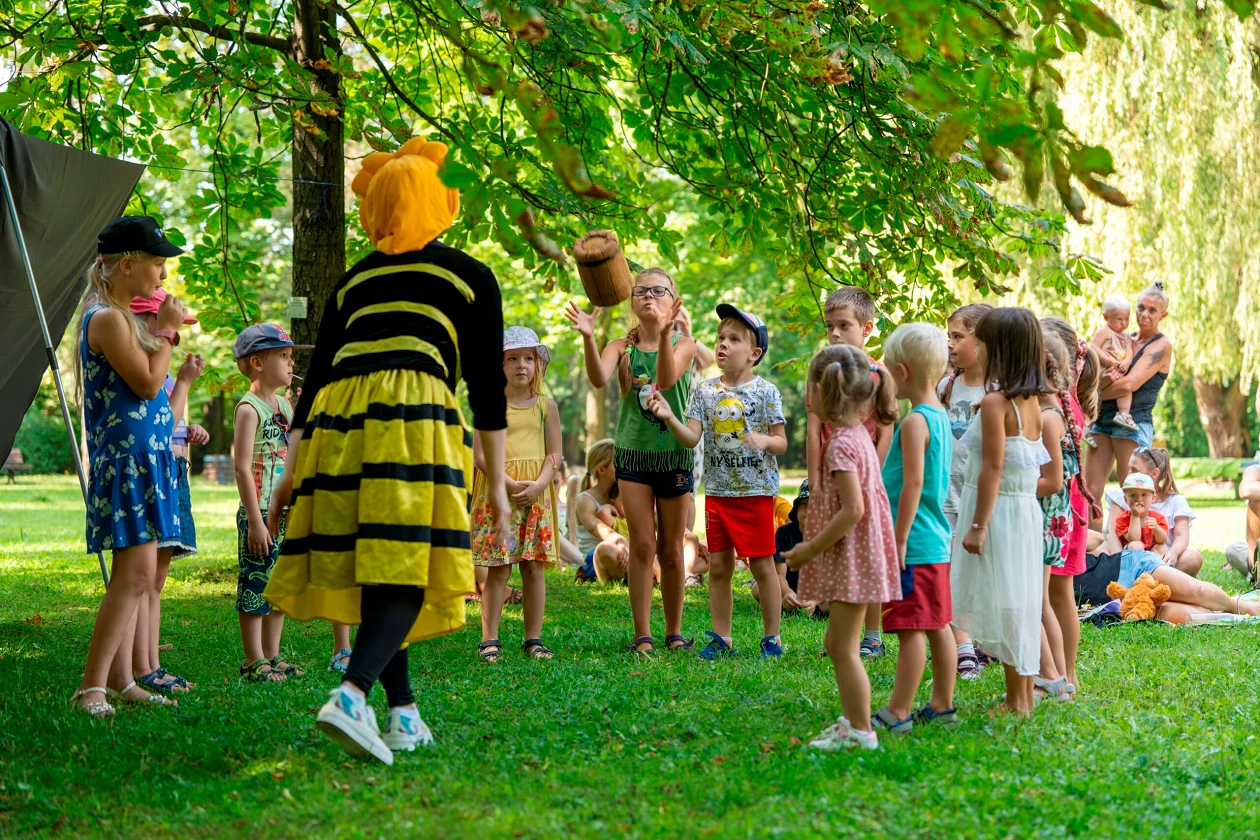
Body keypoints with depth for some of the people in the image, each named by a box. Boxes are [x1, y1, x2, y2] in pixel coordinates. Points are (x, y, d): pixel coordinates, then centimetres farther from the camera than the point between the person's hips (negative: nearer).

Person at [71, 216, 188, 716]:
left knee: (133, 576, 10)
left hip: (144, 459, 10)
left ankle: (121, 680, 13)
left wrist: (166, 337, 15)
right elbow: (147, 384, -18)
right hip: (126, 459, -10)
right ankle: (91, 688, -13)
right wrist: (166, 329, -8)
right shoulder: (106, 318, -13)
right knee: (136, 574, -14)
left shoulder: (124, 317, 17)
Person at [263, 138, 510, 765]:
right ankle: (351, 696, -29)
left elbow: (315, 375, 20)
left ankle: (404, 714, 12)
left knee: (375, 574, 12)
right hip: (414, 418, -4)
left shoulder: (354, 280, 24)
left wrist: (291, 470, 21)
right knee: (405, 575, -9)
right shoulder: (470, 276, 14)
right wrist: (497, 480, 11)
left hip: (337, 421, 4)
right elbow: (487, 384, 8)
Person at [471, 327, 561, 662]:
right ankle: (489, 639, 1)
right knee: (498, 569, -4)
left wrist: (539, 484, -11)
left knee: (534, 568, 4)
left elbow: (554, 453, 6)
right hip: (498, 491, -2)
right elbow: (480, 453, -4)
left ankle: (533, 638, 12)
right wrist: (509, 483, -16)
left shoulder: (546, 405, 8)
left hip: (536, 494, 2)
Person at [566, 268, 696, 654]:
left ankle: (674, 631, 20)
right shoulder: (622, 346, 0)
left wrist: (665, 332, -41)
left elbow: (666, 378, -26)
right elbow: (599, 379, -22)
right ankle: (642, 634, 4)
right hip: (633, 452, 0)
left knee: (671, 549, 8)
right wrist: (587, 336, -38)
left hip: (674, 453, 0)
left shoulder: (684, 344, -4)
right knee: (642, 545, -2)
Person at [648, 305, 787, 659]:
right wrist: (669, 418, -19)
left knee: (762, 565, 1)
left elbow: (781, 442, -4)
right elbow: (691, 437, -2)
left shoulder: (765, 392, -5)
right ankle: (720, 637, 16)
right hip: (717, 492, 4)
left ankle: (772, 638, 12)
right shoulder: (705, 391, 6)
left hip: (756, 491, -4)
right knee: (718, 566, 7)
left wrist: (763, 440, -25)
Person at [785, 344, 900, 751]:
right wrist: (816, 545, 18)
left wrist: (812, 548, -18)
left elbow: (853, 510, -25)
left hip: (851, 559, -10)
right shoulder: (859, 435, 10)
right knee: (838, 643, 18)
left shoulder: (841, 445, -20)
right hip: (853, 560, 10)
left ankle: (861, 732, 4)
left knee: (843, 646, -3)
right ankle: (851, 722, 26)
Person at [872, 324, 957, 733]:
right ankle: (942, 704, 22)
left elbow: (913, 484, -22)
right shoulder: (941, 416, 12)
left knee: (911, 629, -6)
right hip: (937, 543, 10)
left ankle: (898, 712, -2)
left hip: (914, 545, -10)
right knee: (937, 624, 14)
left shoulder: (914, 422, -17)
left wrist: (899, 540, -20)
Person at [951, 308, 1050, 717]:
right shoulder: (1031, 401, 9)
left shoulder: (995, 402, -16)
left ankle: (1016, 701, 4)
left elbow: (993, 467, -19)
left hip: (999, 511, -8)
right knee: (1020, 604, 15)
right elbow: (1034, 467, 11)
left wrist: (977, 525, -18)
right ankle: (1025, 694, 22)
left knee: (1003, 605, -1)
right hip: (1027, 510, 8)